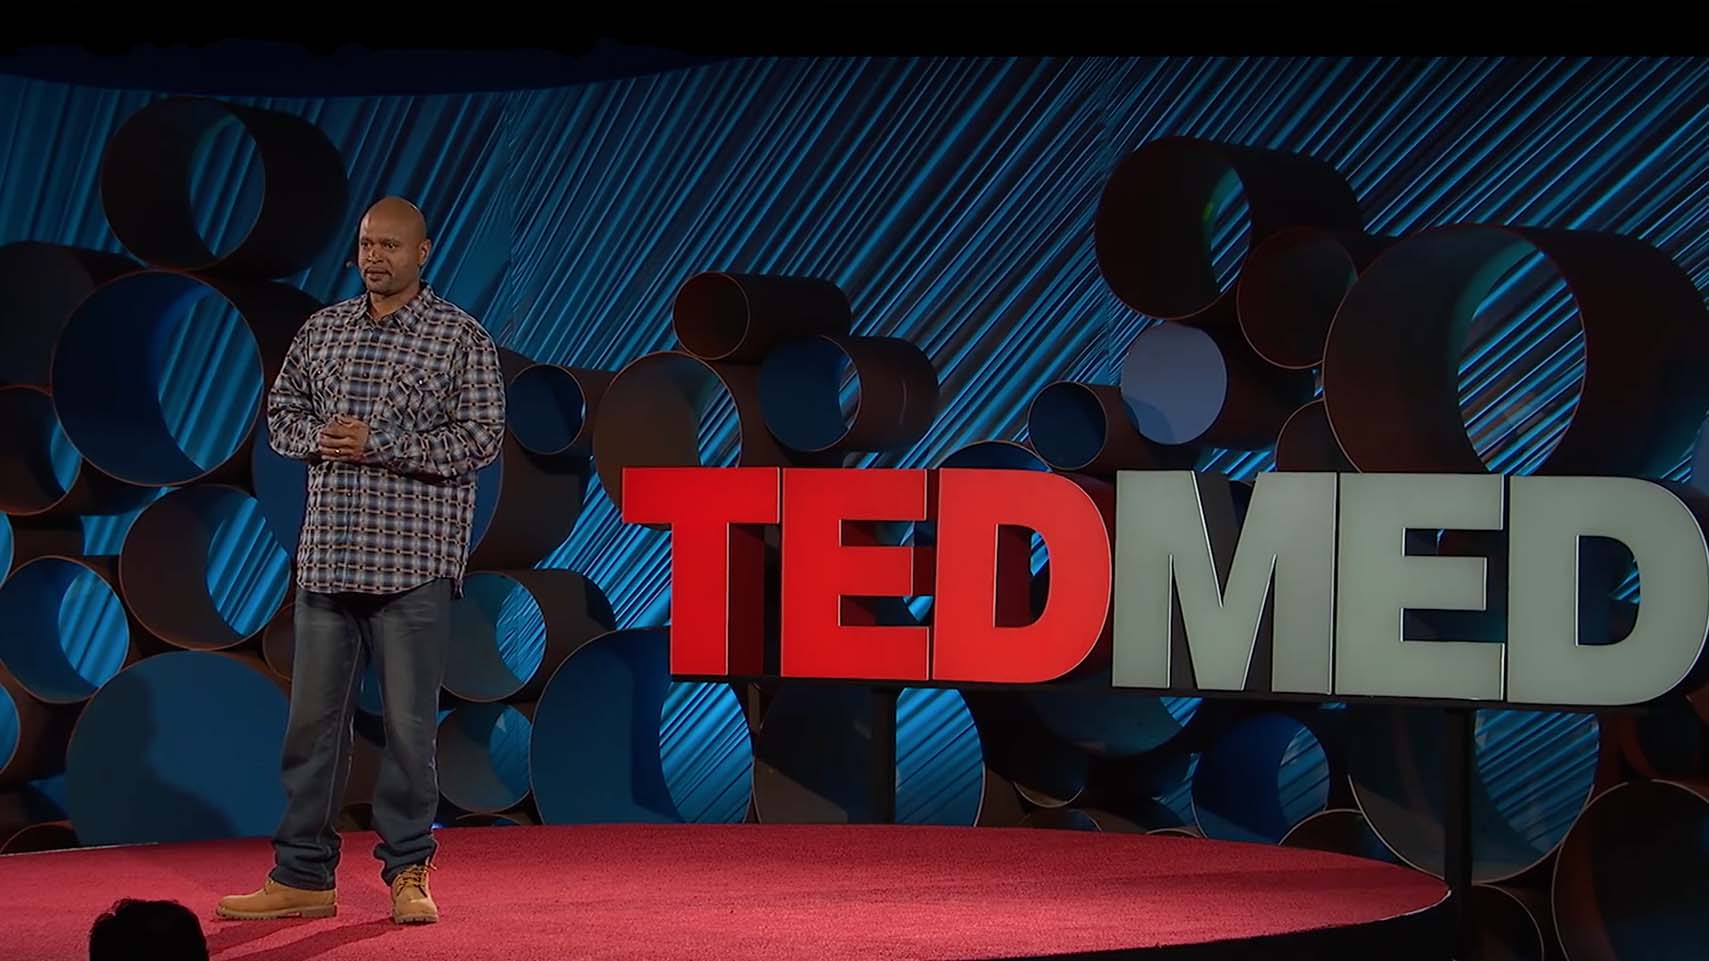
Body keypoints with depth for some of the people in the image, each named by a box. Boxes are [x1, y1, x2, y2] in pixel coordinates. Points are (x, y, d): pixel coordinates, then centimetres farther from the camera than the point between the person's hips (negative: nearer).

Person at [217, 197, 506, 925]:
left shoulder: (461, 338, -1)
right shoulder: (323, 330, 12)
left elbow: (481, 439, -8)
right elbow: (281, 413, 18)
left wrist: (378, 443, -15)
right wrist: (318, 438, -5)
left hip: (414, 562, -4)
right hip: (327, 556, 4)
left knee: (409, 722, -1)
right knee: (313, 716, 6)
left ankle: (408, 871, 9)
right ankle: (303, 876, 12)